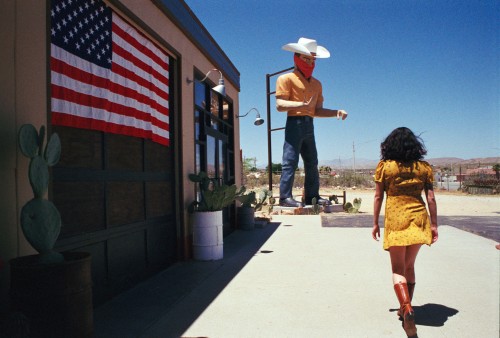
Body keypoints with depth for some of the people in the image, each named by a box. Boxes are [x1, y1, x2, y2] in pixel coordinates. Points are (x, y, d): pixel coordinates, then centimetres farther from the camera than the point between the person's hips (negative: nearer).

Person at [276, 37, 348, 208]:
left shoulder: (316, 83, 21)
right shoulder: (287, 79, 0)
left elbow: (317, 111, 19)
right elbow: (280, 105, -12)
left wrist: (336, 112, 4)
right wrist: (302, 105, -26)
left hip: (309, 125, 7)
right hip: (295, 122, -7)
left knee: (312, 162, 9)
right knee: (290, 161, -10)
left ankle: (312, 195, 18)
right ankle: (285, 196, -6)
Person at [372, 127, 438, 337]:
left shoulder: (384, 166, -2)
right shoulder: (424, 167, 4)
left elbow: (378, 197, -1)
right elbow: (431, 198, 2)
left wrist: (375, 223, 7)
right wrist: (434, 225, 9)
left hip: (395, 219, -3)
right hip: (418, 219, 3)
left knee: (398, 269, 4)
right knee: (409, 266, 18)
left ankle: (407, 309, -16)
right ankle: (406, 308, 28)